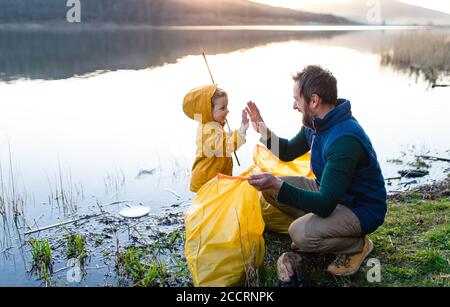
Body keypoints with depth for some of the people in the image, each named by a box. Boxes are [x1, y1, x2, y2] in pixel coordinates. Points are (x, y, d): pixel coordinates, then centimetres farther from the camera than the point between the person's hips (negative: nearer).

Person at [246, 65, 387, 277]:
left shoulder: (344, 139, -33)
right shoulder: (315, 123, -4)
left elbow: (325, 205, -33)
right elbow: (288, 152, 15)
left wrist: (278, 185, -40)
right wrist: (262, 130, -1)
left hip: (361, 208, -8)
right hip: (330, 193, 8)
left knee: (300, 233, -31)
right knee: (270, 188, -1)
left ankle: (356, 245, -3)